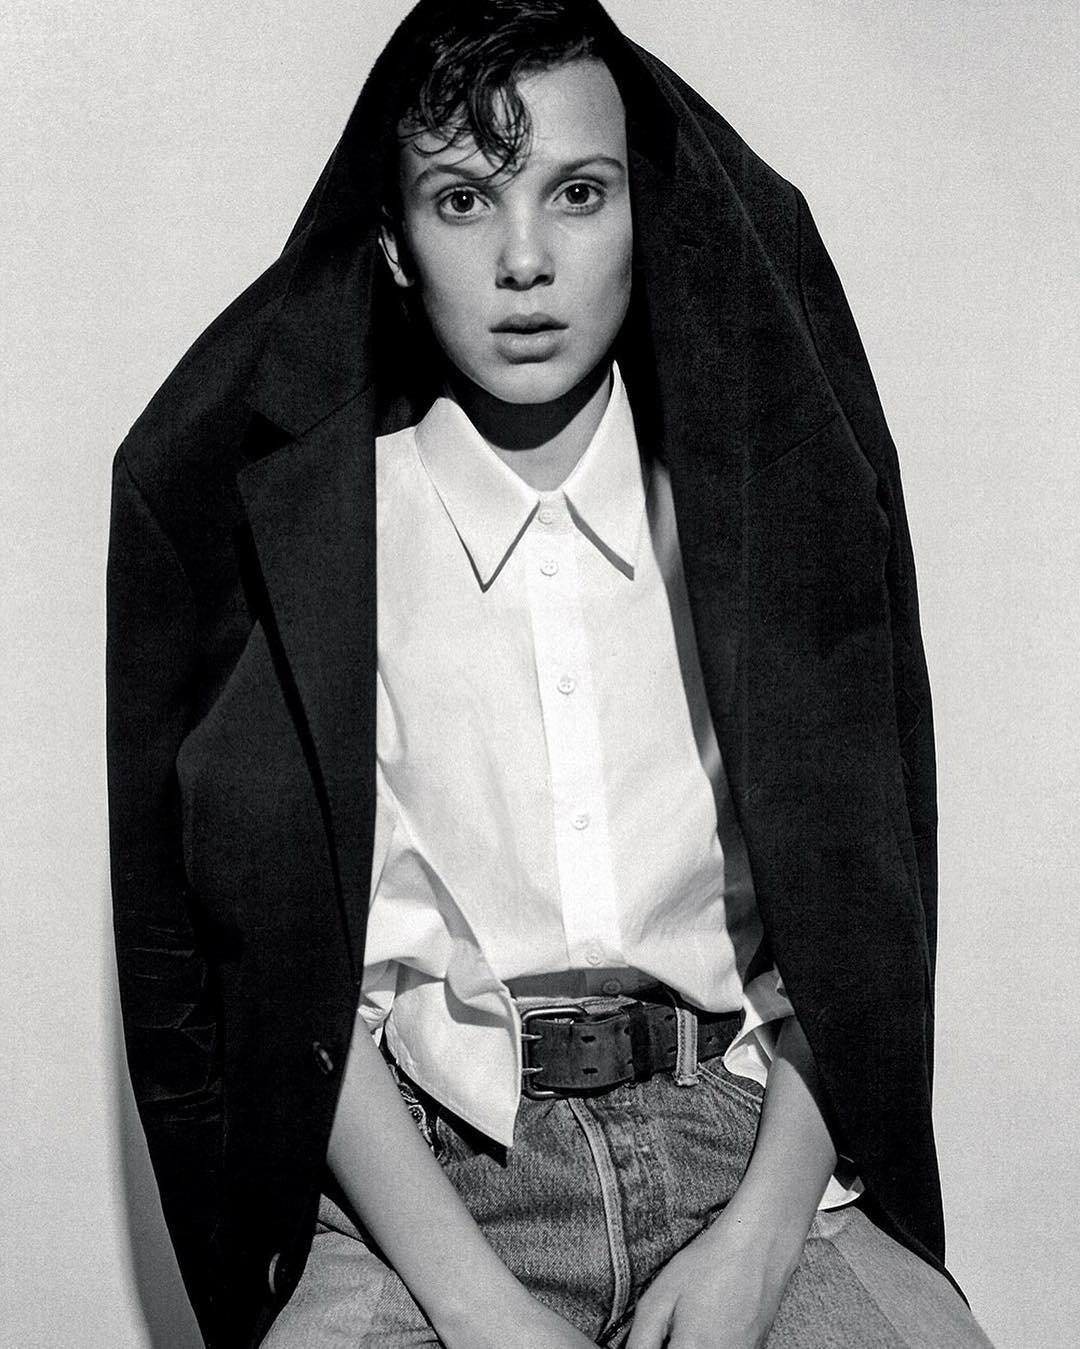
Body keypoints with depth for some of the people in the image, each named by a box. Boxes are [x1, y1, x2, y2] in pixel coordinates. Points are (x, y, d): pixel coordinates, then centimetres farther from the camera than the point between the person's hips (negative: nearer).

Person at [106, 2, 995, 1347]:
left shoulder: (759, 504, 6)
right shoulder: (303, 528, 1)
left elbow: (841, 913, 3)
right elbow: (304, 967, -3)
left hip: (748, 1140, 1)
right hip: (424, 1177, -1)